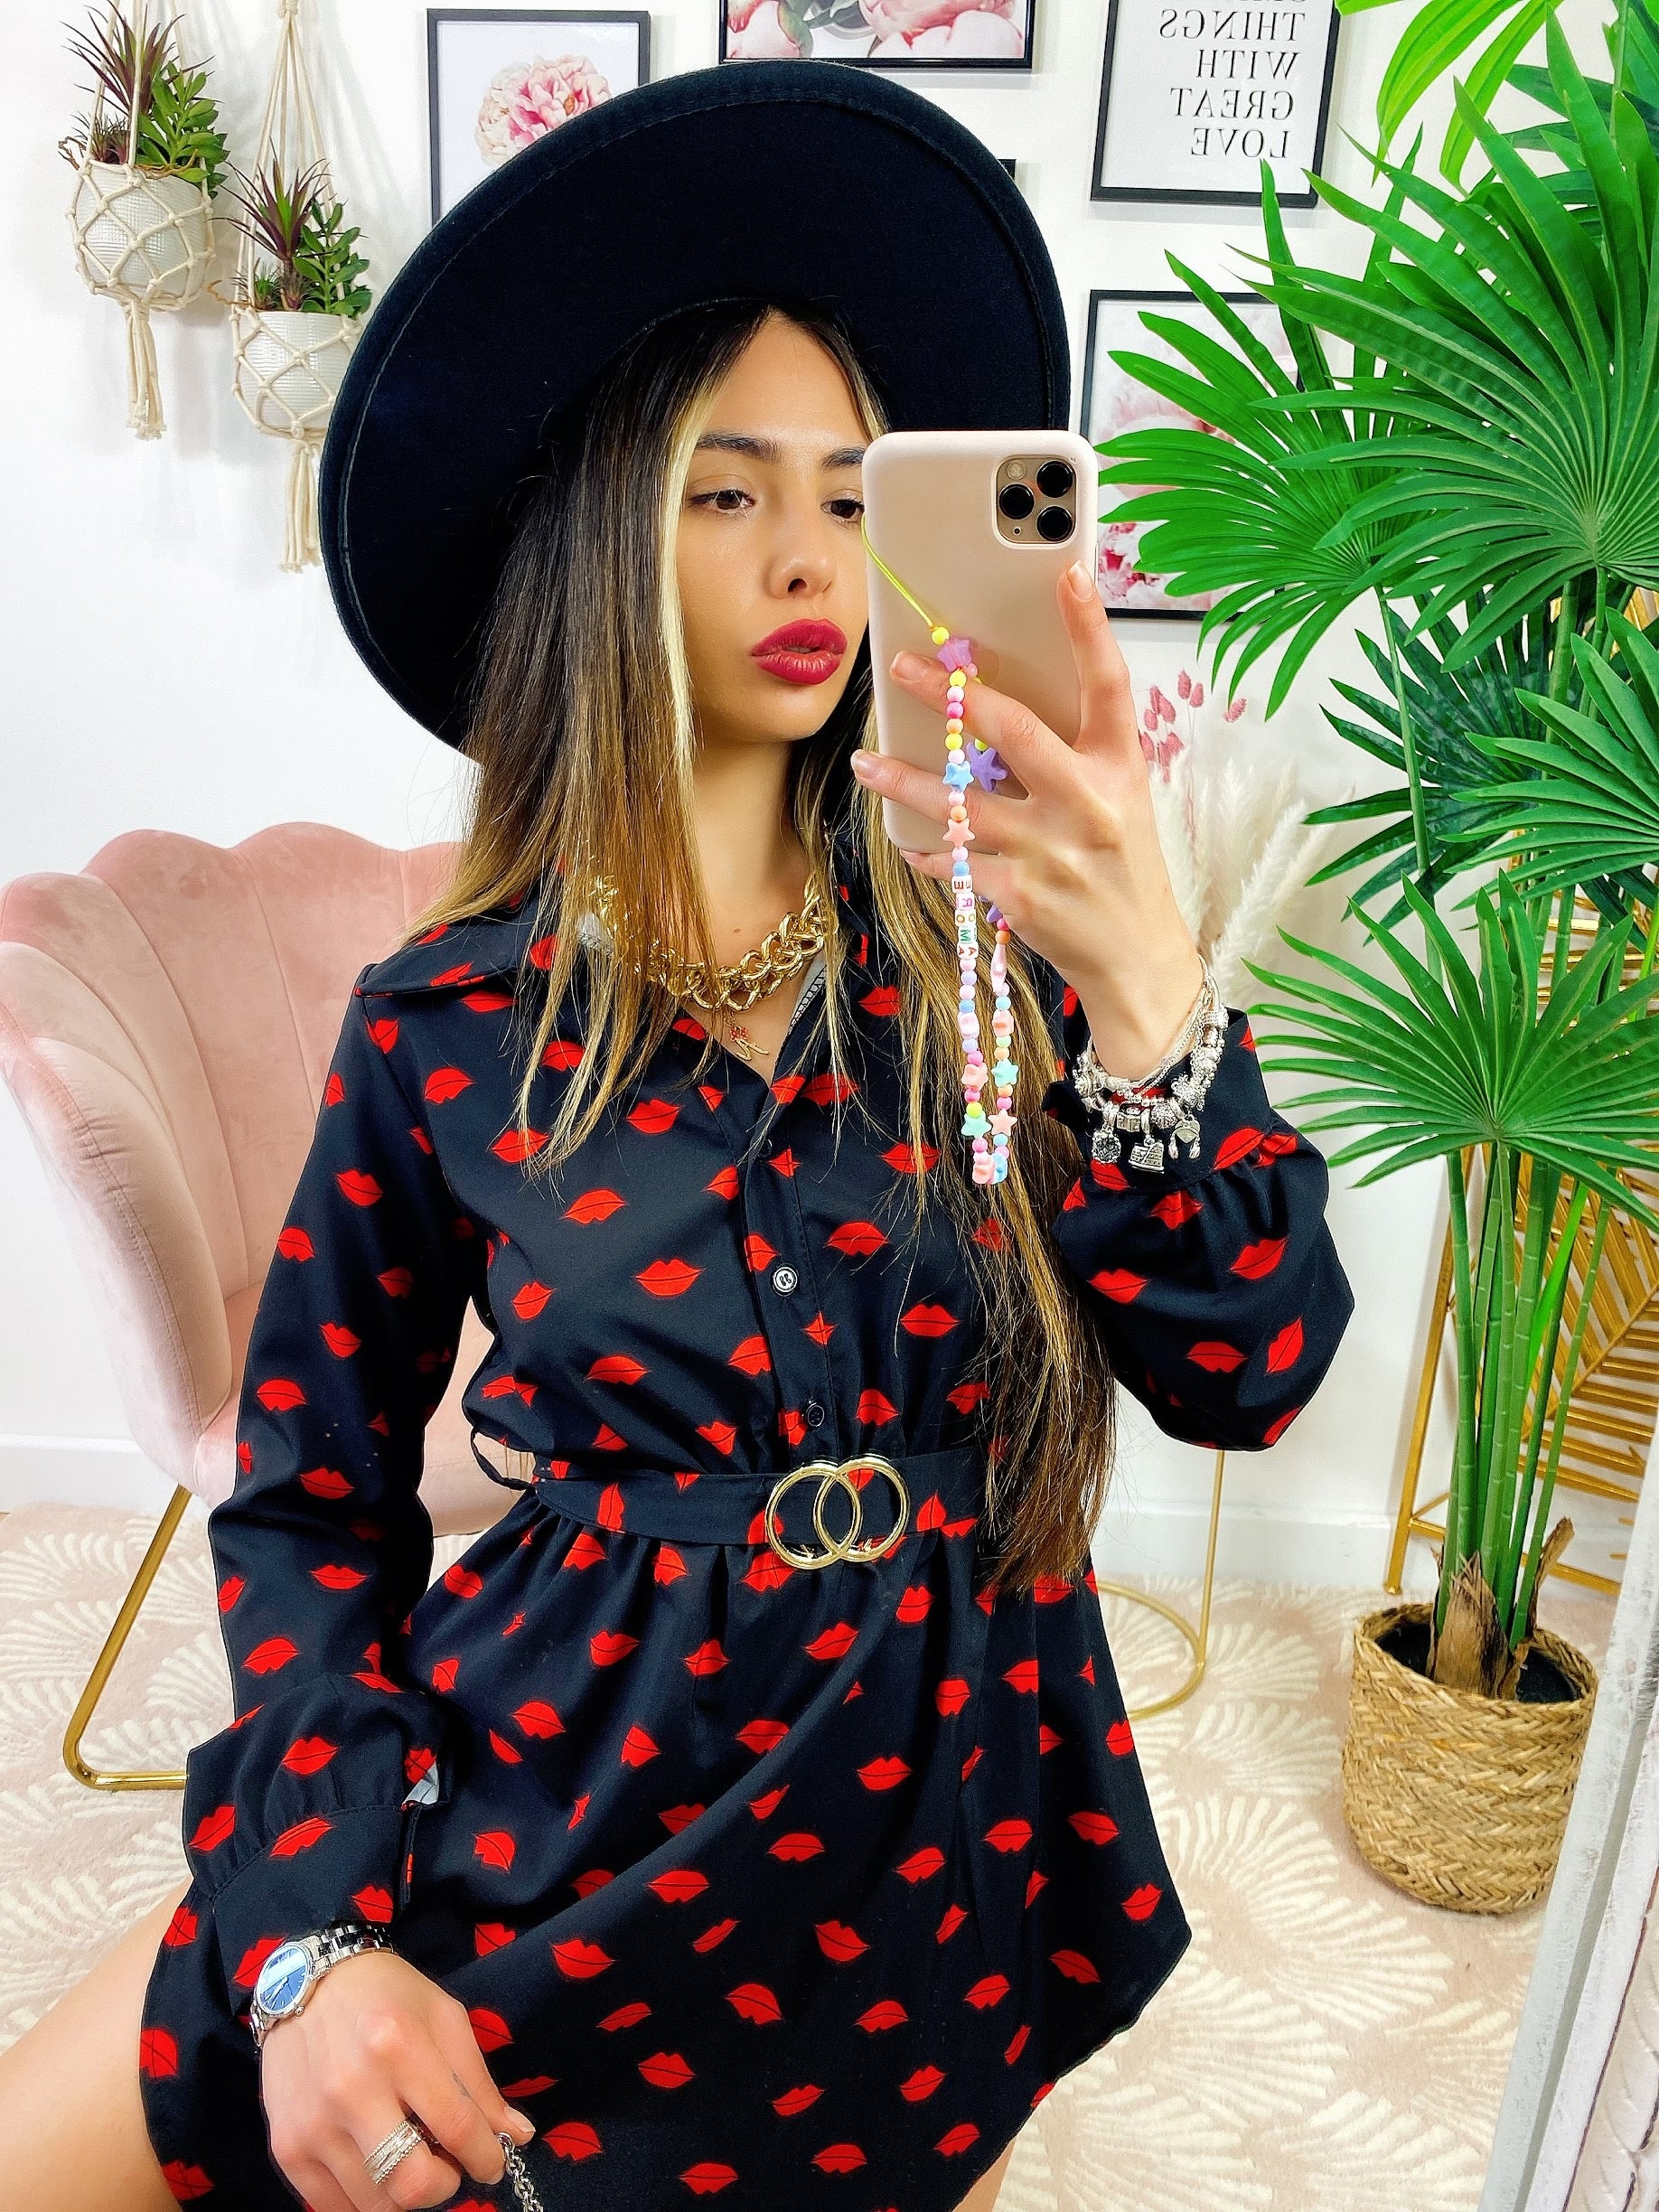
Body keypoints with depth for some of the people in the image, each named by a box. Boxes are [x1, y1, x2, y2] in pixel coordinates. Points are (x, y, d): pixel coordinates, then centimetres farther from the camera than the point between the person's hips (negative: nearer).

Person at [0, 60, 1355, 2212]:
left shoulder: (972, 951, -7)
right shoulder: (447, 1023, -8)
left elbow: (1245, 1375, -14)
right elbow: (311, 1497, -1)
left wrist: (1139, 969, -30)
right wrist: (315, 1937, -12)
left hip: (927, 1864, 1)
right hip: (544, 1811, 0)